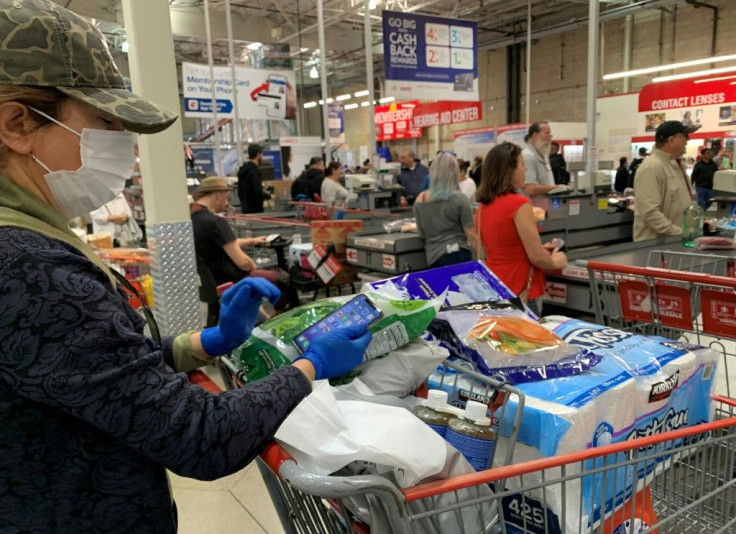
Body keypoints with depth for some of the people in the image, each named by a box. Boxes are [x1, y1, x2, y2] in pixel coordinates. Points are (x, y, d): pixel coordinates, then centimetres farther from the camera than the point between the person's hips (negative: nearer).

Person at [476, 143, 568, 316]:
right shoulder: (519, 204, -18)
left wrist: (538, 248, 18)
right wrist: (556, 262, 4)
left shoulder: (482, 205, 5)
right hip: (519, 293, -8)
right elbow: (537, 258, -16)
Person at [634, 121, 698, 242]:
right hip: (655, 242, -9)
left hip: (674, 240, 9)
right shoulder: (651, 167, -18)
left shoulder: (675, 164, 12)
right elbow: (650, 213, -26)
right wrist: (679, 234, -23)